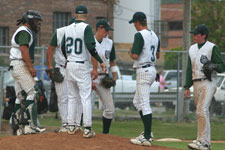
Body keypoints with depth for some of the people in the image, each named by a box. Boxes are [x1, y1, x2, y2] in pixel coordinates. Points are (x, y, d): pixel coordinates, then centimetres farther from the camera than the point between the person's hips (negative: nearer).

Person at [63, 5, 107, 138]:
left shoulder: (68, 28, 7)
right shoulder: (86, 27, -11)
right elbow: (91, 47, -23)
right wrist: (100, 62, -19)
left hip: (69, 65, 6)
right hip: (82, 66, -6)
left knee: (72, 97, 15)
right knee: (86, 97, -4)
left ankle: (71, 126, 16)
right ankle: (87, 129, -9)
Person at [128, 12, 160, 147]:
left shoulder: (140, 35, -16)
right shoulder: (154, 35, 12)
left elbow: (135, 56, -21)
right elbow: (158, 55, 21)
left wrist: (130, 53, 0)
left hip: (143, 71, -9)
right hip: (152, 70, 9)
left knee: (144, 104, -9)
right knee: (137, 101, 19)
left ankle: (147, 138, -11)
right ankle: (147, 132, 18)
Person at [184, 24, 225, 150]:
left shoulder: (212, 48, -4)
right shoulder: (192, 49, 17)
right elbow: (189, 69, 20)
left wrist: (214, 66, -29)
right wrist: (187, 87, 15)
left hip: (208, 83, -8)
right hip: (196, 84, 8)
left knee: (202, 111, -18)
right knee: (201, 112, 9)